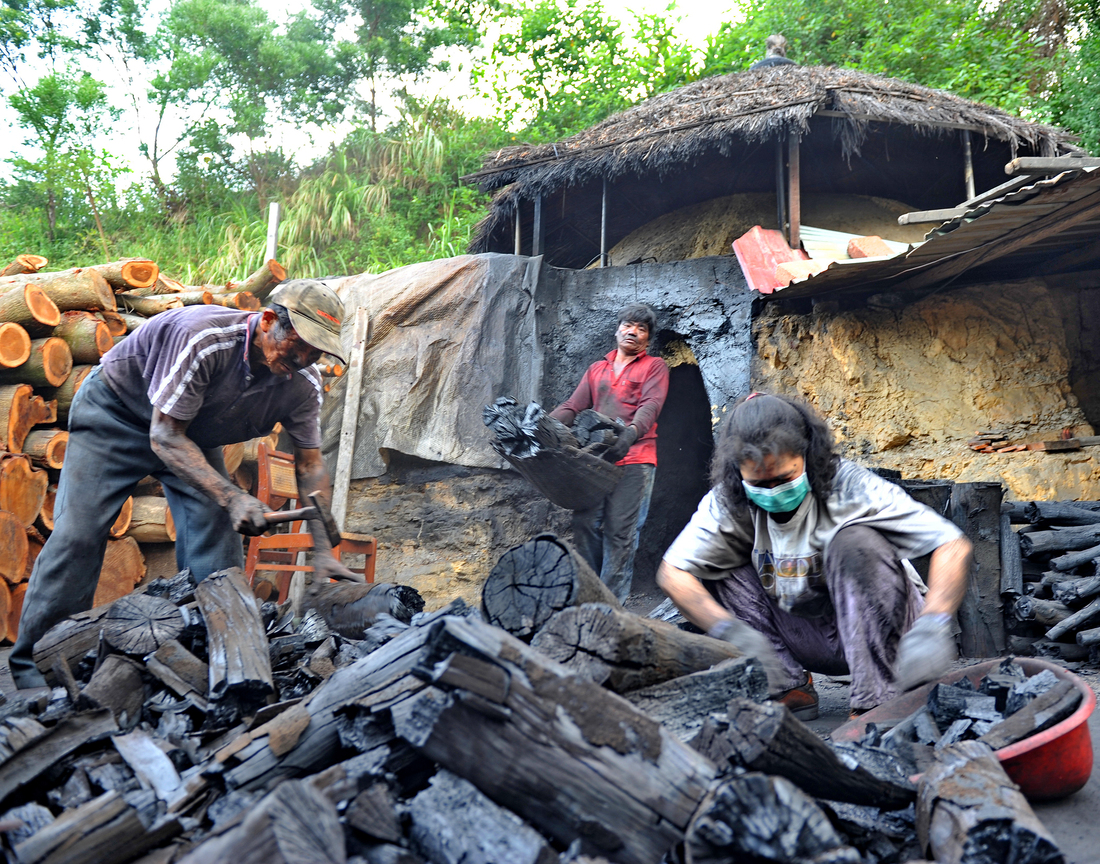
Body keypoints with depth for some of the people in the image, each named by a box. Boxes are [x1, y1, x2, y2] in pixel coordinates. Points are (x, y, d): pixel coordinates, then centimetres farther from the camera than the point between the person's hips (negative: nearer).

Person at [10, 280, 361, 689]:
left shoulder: (303, 385, -21)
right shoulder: (203, 340, -39)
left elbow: (310, 463, -11)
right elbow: (164, 436, -34)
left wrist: (324, 551, -19)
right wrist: (232, 497, -44)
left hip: (193, 431, 5)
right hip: (117, 413, -5)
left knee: (217, 533, -8)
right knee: (78, 532, -10)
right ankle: (35, 662, 3)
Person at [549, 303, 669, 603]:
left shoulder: (654, 367, 11)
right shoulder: (596, 369, 24)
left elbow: (650, 405, -6)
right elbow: (572, 407, 15)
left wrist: (632, 432, -28)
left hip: (634, 459, -4)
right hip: (595, 457, 4)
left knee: (620, 531, -9)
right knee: (585, 524, -4)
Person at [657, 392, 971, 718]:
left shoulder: (849, 486, -24)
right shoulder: (728, 502, -15)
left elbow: (954, 546, -27)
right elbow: (672, 573, -19)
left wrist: (932, 625, -43)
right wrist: (732, 631, -34)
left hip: (880, 630, -3)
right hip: (806, 639, 3)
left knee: (854, 541, -31)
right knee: (718, 570, -15)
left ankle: (876, 703, -26)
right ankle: (789, 685, -12)